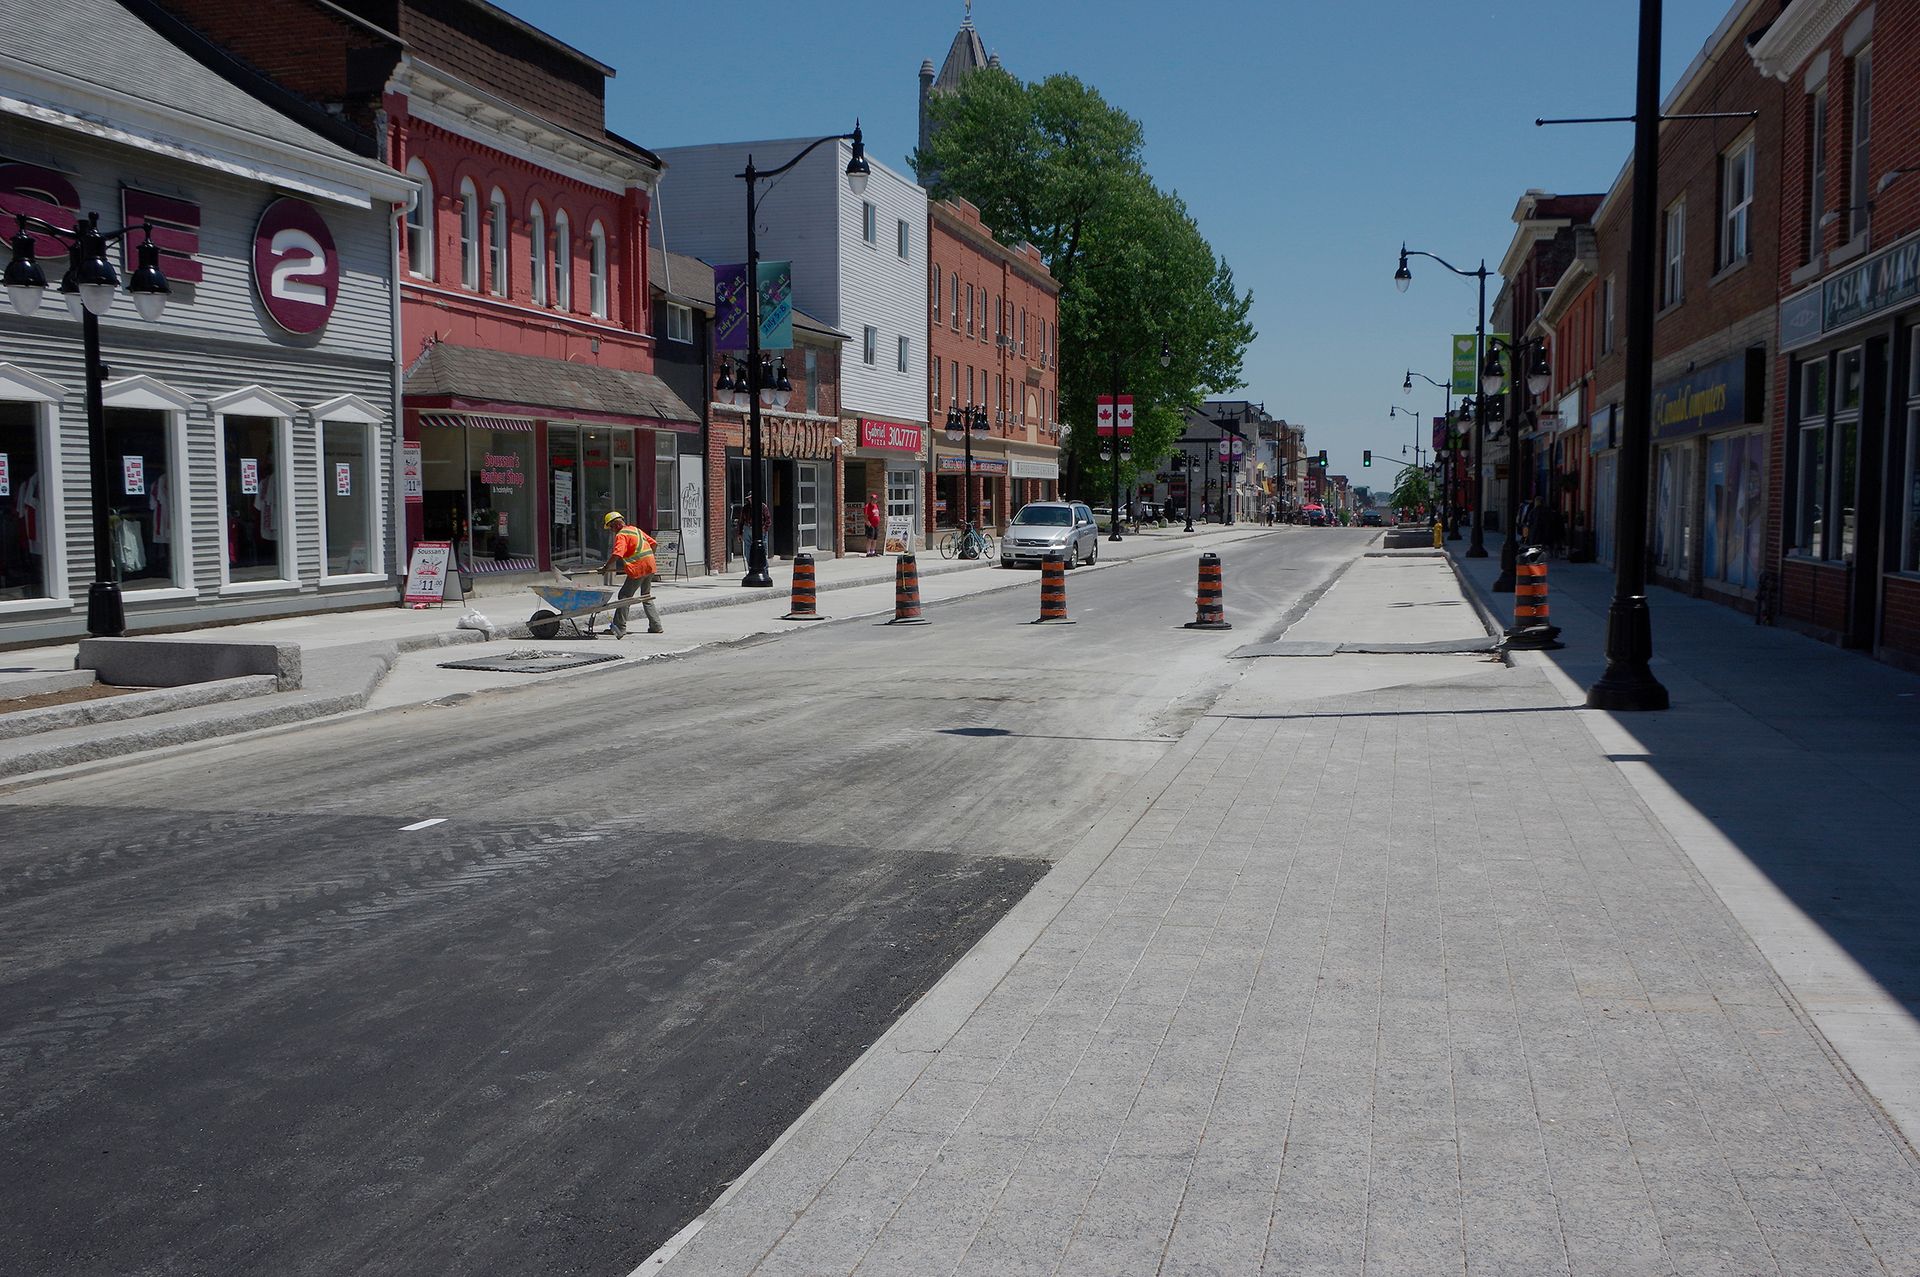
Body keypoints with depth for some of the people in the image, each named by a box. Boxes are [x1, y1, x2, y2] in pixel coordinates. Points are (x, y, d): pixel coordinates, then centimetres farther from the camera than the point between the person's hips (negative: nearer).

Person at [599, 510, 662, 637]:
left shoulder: (621, 535, -10)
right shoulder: (635, 529, 17)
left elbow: (617, 554, -24)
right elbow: (652, 543, 21)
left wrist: (606, 567, -17)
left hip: (638, 569, -9)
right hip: (650, 566, 9)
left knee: (625, 596, -4)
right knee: (646, 597, 21)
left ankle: (620, 629, -8)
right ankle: (656, 627, 21)